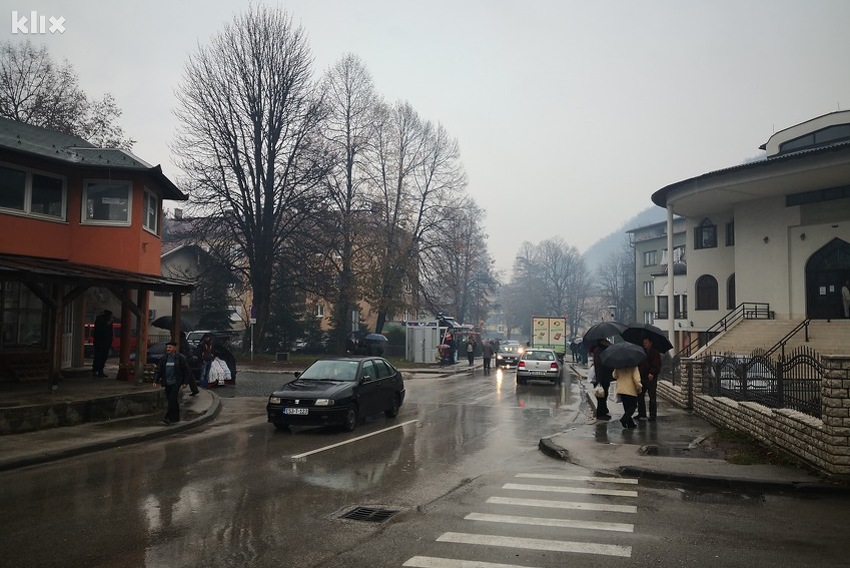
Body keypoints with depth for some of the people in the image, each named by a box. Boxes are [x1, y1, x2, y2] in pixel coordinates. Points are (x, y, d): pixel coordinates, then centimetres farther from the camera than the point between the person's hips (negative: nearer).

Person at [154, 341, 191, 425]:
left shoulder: (180, 358, -4)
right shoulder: (164, 358, 9)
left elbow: (186, 370, -2)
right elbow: (159, 370, 12)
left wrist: (184, 382, -5)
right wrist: (156, 380, 2)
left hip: (175, 383, -5)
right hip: (167, 383, 5)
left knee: (172, 400, -12)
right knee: (170, 400, 11)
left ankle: (168, 418, -11)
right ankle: (176, 417, 21)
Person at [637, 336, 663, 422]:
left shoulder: (655, 353, -5)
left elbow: (657, 365, -13)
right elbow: (639, 364, 20)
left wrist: (652, 373, -26)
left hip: (651, 378, -6)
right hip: (642, 377, 6)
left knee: (652, 397, -1)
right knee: (640, 395, 7)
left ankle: (652, 415, 5)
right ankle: (642, 414, 16)